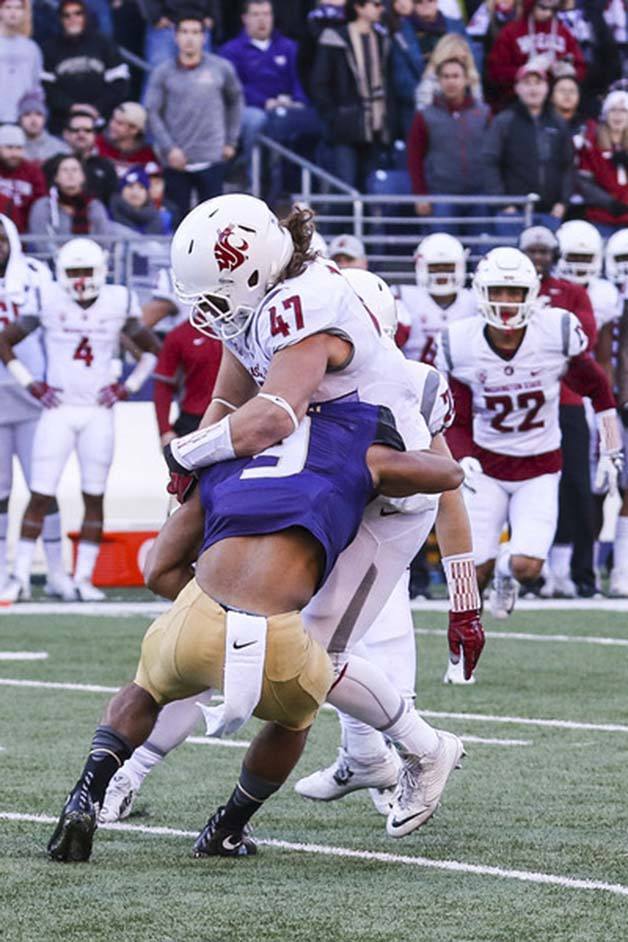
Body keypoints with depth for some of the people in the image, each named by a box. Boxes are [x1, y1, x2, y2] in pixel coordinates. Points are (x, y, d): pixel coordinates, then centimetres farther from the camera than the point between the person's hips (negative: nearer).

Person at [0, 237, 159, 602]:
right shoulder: (48, 301, -3)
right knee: (41, 495, -5)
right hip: (58, 411, -2)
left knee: (95, 497, 3)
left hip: (98, 413, 2)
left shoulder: (117, 303, 1)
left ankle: (84, 578, 9)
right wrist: (31, 384, -1)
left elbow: (152, 350, 13)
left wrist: (127, 387, 2)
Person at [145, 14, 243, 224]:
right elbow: (152, 113, 0)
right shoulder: (163, 73, 1)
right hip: (175, 161, 0)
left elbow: (235, 100, 17)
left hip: (211, 159, 0)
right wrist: (169, 148, -10)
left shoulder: (221, 68, 3)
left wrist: (231, 141, 12)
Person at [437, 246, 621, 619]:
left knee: (527, 567, -14)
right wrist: (463, 461, -22)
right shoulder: (461, 345, -13)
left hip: (540, 467, 0)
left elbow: (598, 388, 1)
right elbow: (456, 423, -2)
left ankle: (509, 573, 26)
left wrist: (611, 453, 5)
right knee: (477, 568, -6)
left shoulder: (558, 333, -16)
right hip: (487, 464, 0)